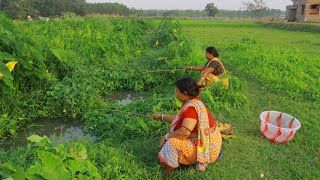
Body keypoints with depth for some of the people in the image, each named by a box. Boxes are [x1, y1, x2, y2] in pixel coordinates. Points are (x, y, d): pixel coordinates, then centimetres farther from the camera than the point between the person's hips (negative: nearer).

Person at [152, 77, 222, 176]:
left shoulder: (192, 107, -28)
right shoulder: (192, 101, 2)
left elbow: (185, 132, -35)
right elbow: (179, 119, 16)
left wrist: (166, 136, -21)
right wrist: (162, 116, 21)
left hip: (206, 148, -10)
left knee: (172, 143, -22)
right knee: (172, 135, 17)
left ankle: (170, 167, 1)